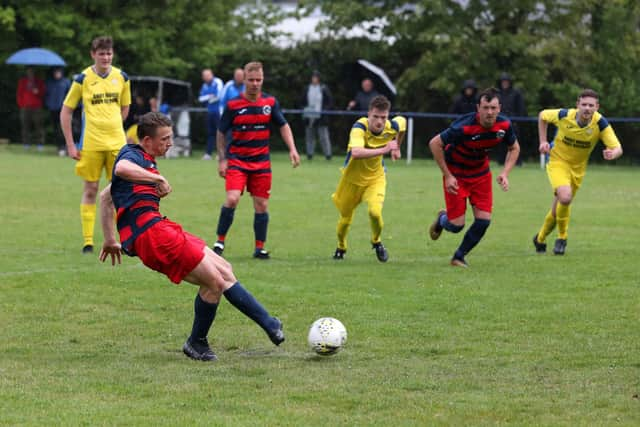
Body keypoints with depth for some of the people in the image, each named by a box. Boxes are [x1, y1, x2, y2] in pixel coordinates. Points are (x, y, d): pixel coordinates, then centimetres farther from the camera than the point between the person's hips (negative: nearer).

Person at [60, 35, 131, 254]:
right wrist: (70, 145, -2)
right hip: (91, 144, -2)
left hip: (117, 142, 2)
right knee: (90, 191, 1)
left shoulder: (121, 77, 5)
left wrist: (113, 127, 11)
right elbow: (65, 112, 1)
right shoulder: (83, 79, -4)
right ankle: (87, 242, 6)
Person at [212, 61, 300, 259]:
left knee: (262, 205, 3)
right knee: (232, 199, -19)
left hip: (261, 162, 3)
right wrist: (222, 160, 0)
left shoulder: (270, 102, 1)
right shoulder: (233, 105, -6)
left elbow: (283, 126, 12)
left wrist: (292, 149, 0)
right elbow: (221, 133, 4)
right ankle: (220, 241, -5)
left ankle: (260, 248, 15)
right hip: (237, 161, -3)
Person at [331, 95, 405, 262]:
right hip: (353, 178, -2)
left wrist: (396, 147, 17)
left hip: (375, 178, 2)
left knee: (375, 212, -23)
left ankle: (376, 241, 9)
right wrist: (384, 150, -53)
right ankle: (341, 247, 45)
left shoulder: (392, 127, -17)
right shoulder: (359, 128, -32)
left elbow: (402, 121, 11)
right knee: (345, 219, 12)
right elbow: (356, 153, -51)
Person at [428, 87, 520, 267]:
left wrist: (505, 173, -11)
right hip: (456, 173, -4)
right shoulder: (464, 127, -33)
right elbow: (434, 143, -22)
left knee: (483, 220, -6)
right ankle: (442, 219, 34)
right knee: (456, 225, -6)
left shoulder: (504, 125, -18)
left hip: (481, 172, 4)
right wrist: (447, 176, -20)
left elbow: (514, 148, 3)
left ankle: (459, 256, 17)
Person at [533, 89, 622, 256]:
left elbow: (618, 148, -23)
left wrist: (612, 154, -47)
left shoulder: (600, 123, -21)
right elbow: (542, 115, 0)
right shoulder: (564, 116, -21)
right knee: (565, 197, -28)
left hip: (578, 167, 3)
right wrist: (543, 141, -6)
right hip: (558, 162, -3)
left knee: (559, 207, 12)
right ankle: (562, 236, -5)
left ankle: (541, 238, 39)